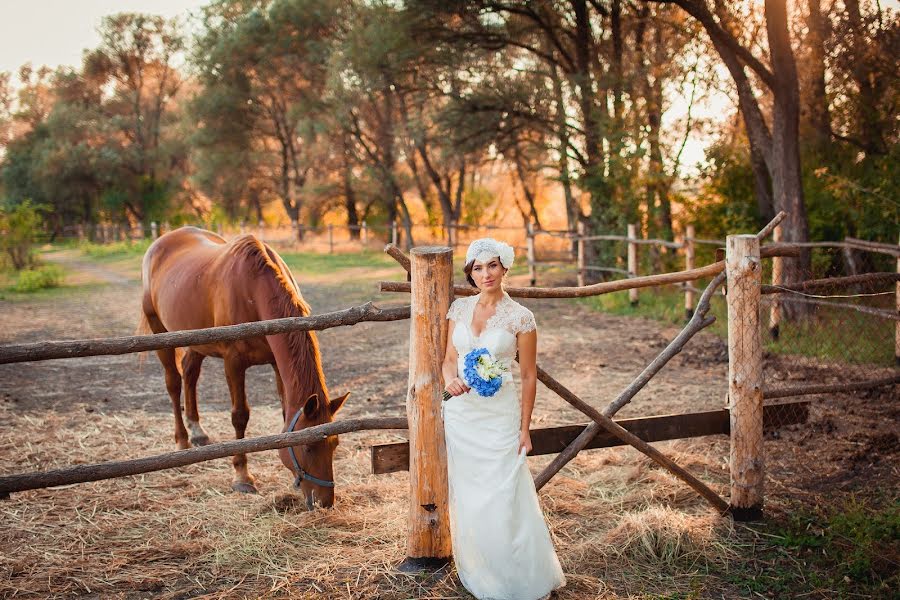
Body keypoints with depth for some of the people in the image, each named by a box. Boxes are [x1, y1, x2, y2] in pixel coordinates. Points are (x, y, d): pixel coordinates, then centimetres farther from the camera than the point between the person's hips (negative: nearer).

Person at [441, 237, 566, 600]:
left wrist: (525, 428, -5)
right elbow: (449, 358, 10)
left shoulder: (520, 317, -7)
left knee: (502, 500, -4)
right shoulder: (460, 308, 4)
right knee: (466, 498, 11)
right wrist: (450, 379, -14)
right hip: (461, 413, 4)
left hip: (499, 415, -4)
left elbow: (529, 375, -3)